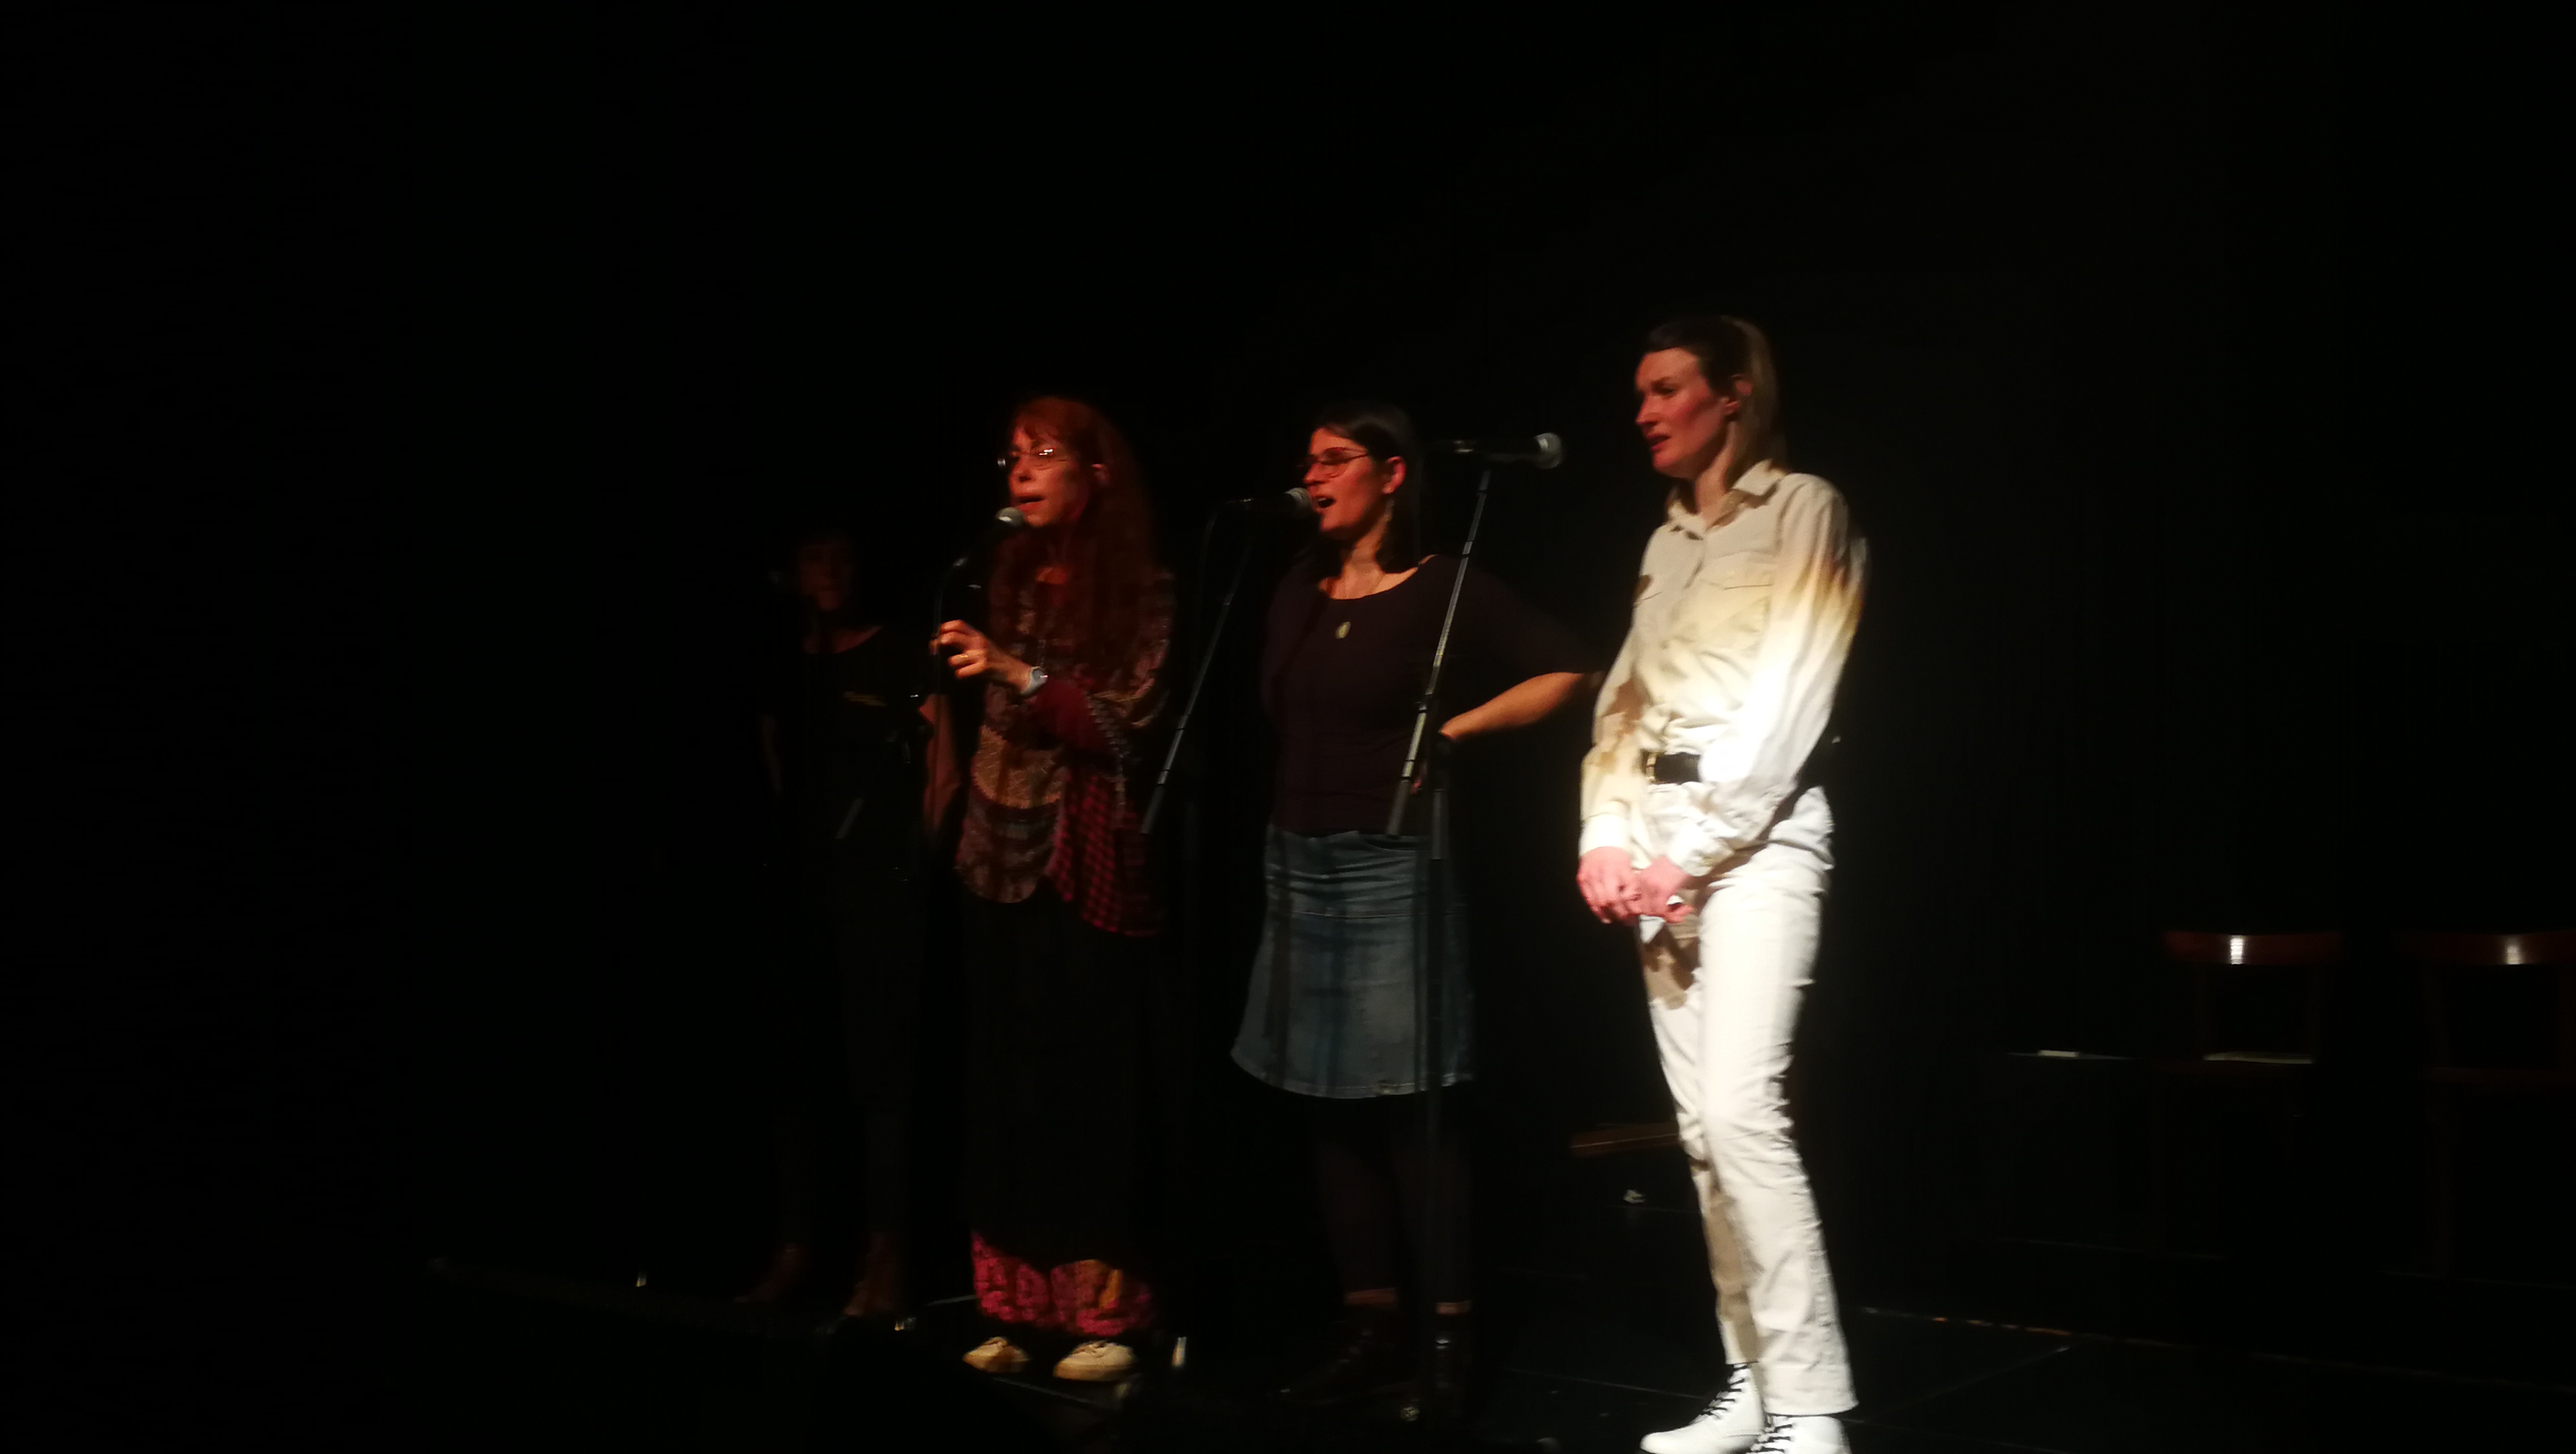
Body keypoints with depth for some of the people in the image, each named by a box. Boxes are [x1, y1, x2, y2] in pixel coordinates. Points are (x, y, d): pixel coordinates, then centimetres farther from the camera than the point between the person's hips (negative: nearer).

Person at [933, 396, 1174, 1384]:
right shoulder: (1009, 575, 11)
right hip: (1002, 857, 5)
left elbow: (1125, 723, -12)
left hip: (1089, 868, -5)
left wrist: (1018, 674, -20)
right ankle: (1014, 1310, 10)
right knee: (1005, 1082, 4)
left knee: (1092, 1082, -3)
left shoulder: (1141, 589, -4)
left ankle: (1105, 1314, 3)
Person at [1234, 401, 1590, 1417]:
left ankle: (1448, 1334, 2)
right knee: (1332, 1105, 7)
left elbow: (1563, 671, -9)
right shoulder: (1300, 595, 13)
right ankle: (1368, 1325, 15)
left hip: (1390, 864, -6)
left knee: (1410, 1105, -6)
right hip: (1299, 863, 6)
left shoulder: (1445, 589, -5)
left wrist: (1452, 730, -11)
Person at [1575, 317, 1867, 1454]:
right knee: (1698, 1124, 5)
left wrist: (1691, 852, -15)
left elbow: (1786, 702, -11)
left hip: (1755, 829, -7)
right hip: (1658, 836, 7)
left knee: (1740, 1109, -18)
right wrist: (1606, 836, 0)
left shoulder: (1804, 511, -2)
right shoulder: (1667, 541, 19)